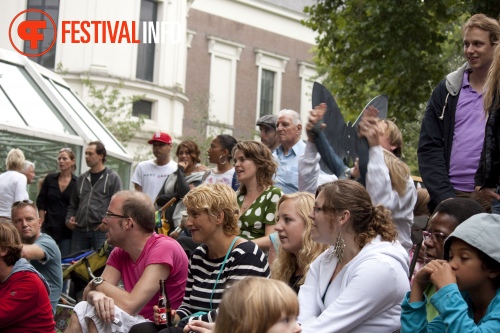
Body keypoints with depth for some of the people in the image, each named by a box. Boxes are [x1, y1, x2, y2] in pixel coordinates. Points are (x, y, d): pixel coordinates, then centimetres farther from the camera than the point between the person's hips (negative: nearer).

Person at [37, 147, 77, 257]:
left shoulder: (77, 182, -1)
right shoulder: (49, 179, 5)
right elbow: (40, 202, 8)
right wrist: (42, 221, 2)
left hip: (67, 229, -2)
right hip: (49, 227, 2)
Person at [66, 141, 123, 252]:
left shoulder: (112, 177, 1)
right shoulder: (82, 178, 18)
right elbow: (73, 204, 24)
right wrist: (69, 219, 7)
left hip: (101, 231, -5)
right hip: (79, 230, 5)